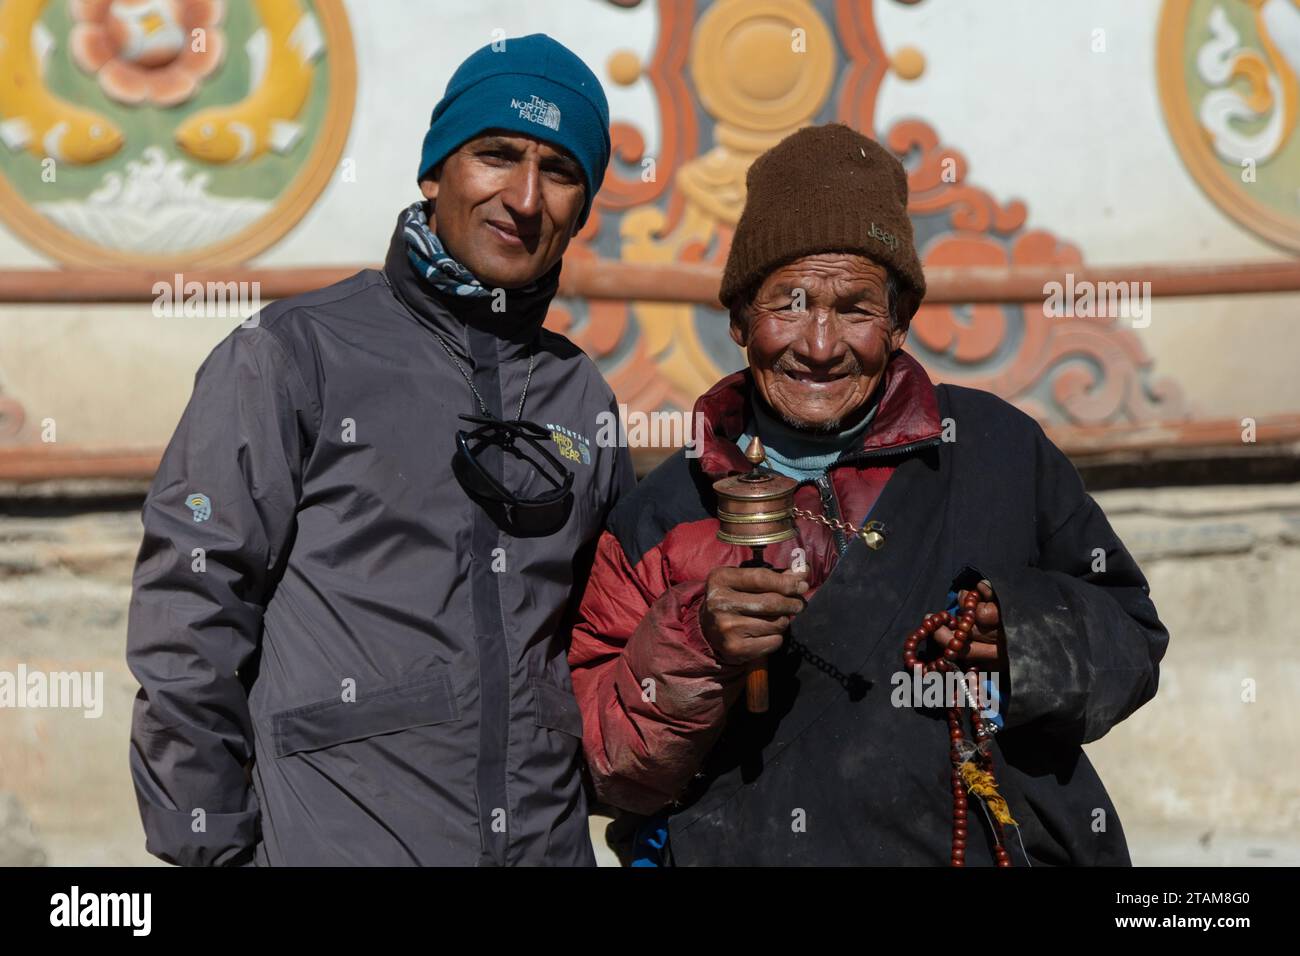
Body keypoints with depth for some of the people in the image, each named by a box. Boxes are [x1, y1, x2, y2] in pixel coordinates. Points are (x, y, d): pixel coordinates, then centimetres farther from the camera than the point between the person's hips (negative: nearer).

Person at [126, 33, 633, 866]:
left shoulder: (583, 399, 9)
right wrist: (210, 844, -9)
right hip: (333, 841, -4)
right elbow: (190, 616, -8)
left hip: (550, 842, 5)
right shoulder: (294, 355, -6)